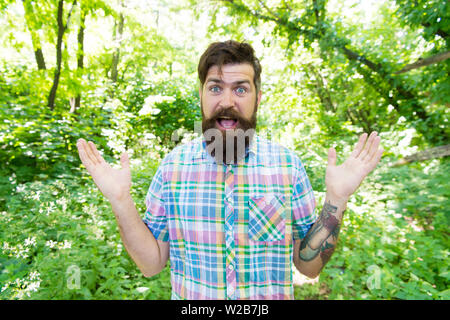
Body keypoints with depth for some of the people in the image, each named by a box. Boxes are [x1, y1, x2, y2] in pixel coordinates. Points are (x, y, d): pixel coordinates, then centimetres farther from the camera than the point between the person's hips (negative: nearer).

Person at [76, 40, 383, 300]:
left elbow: (309, 265, -7)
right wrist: (121, 200, -20)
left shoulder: (288, 165, -12)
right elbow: (152, 263, -7)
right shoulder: (173, 164, -11)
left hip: (272, 298, 0)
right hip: (188, 300, 1)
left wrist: (335, 201, -21)